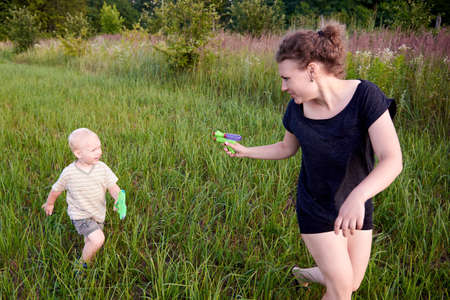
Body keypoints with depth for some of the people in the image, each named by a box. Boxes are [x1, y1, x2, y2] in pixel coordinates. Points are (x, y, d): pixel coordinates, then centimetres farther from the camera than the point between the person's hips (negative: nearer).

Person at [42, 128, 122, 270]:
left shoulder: (102, 168, -14)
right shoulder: (69, 173, -19)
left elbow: (113, 187, -15)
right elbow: (57, 189, -1)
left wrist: (119, 199, -37)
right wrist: (49, 203, 17)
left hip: (98, 213, 4)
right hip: (80, 215, -4)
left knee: (90, 241, 24)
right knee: (98, 239, -20)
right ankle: (83, 263, 7)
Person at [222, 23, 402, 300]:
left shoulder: (365, 95, -23)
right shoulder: (298, 107, -12)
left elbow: (393, 161, -32)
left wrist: (357, 196, -49)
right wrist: (244, 151, 4)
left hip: (355, 208, 0)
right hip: (315, 209, 0)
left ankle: (305, 273, 46)